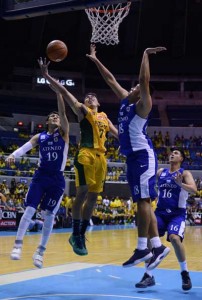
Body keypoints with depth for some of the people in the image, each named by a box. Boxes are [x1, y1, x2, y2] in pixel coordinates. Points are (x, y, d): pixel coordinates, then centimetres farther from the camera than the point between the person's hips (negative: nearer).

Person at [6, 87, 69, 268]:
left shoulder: (63, 133, 4)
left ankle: (40, 252, 8)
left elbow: (63, 112, -8)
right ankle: (18, 245, -1)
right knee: (29, 210, -8)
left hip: (57, 179, -1)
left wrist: (58, 91, -15)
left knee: (49, 215, -1)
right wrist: (13, 155, -25)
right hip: (40, 176, 1)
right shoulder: (40, 137, 9)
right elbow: (25, 147, -4)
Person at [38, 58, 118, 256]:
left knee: (93, 197, 5)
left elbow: (116, 133, 34)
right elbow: (64, 92, -2)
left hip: (101, 157, 6)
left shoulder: (104, 117, 24)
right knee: (83, 193, -13)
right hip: (86, 155, -6)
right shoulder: (82, 111, 7)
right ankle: (76, 235, -4)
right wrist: (46, 76, -10)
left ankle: (81, 235, 14)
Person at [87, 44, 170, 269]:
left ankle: (142, 249, -9)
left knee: (143, 201, -10)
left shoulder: (142, 105, -5)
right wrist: (95, 60, 26)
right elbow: (111, 80, 24)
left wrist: (145, 55, -17)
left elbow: (145, 80, -20)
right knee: (143, 202, 6)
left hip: (143, 156, -9)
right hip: (132, 157, 9)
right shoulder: (125, 100, 17)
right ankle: (157, 246, 9)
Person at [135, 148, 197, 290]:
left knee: (174, 238, -28)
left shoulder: (185, 173, -1)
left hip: (177, 213, -4)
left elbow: (194, 189, -18)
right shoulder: (161, 172, 12)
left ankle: (185, 273, -4)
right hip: (160, 212, 4)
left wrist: (180, 184, -36)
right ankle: (149, 275, -5)